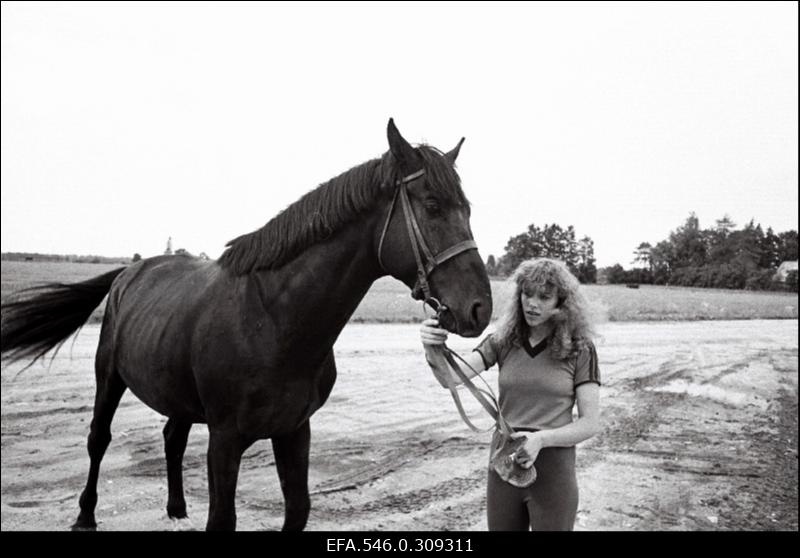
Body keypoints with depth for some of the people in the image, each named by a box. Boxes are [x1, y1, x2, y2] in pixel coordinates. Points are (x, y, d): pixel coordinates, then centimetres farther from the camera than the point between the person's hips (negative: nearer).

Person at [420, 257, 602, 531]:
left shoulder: (579, 349, -7)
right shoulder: (502, 342, -1)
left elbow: (590, 423, -8)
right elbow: (453, 377, -14)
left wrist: (541, 439, -24)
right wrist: (434, 352, -35)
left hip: (553, 470, -2)